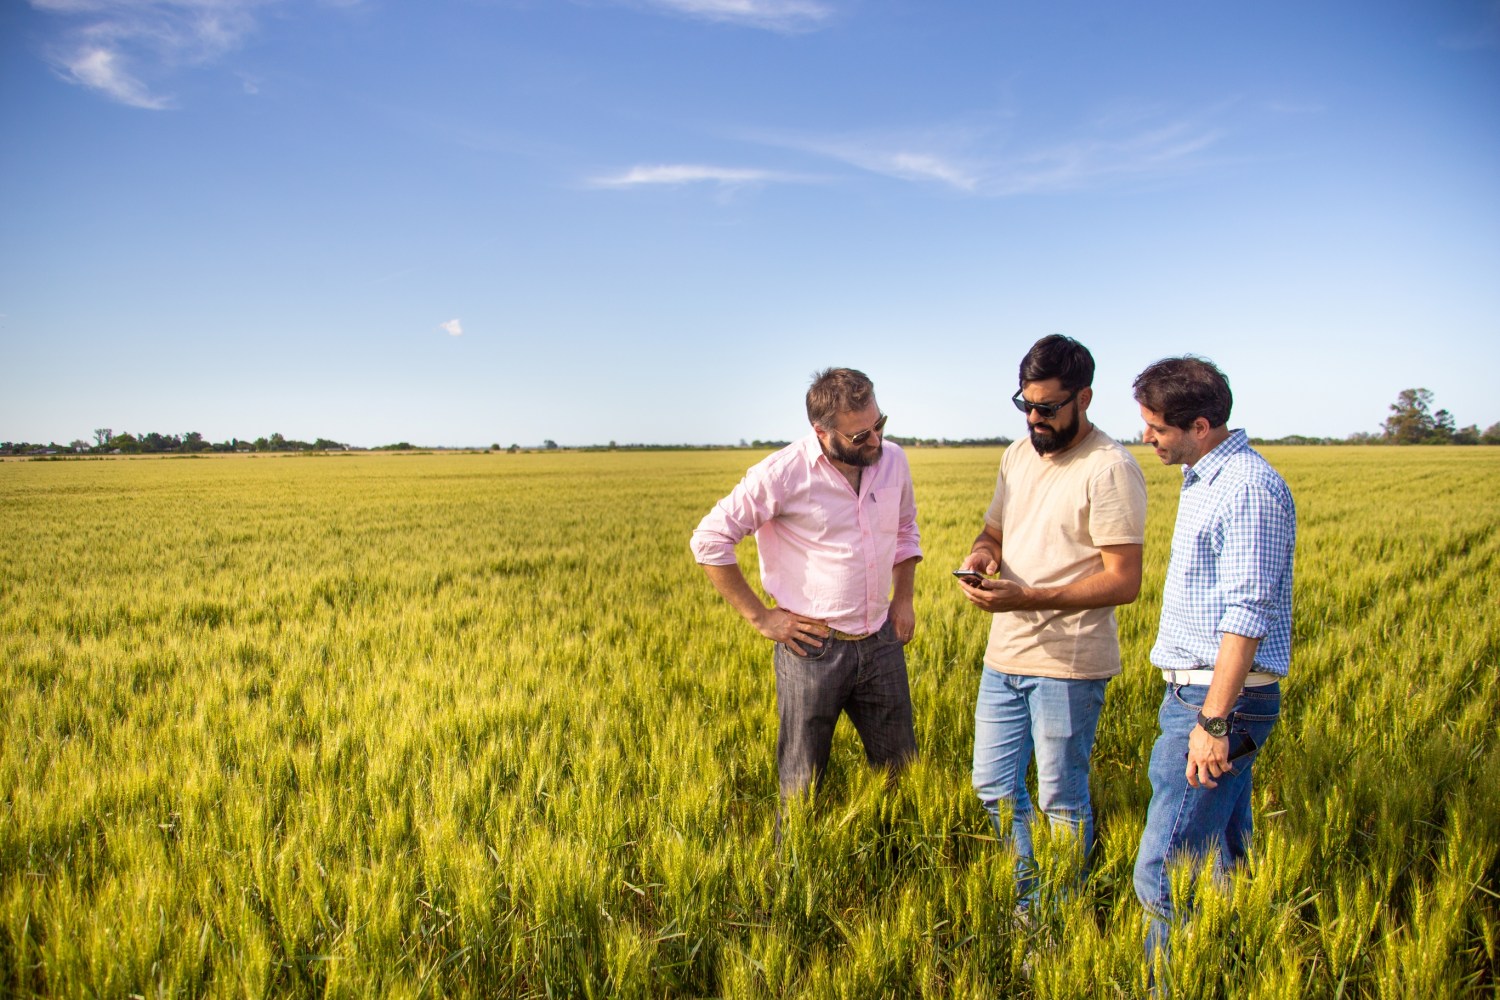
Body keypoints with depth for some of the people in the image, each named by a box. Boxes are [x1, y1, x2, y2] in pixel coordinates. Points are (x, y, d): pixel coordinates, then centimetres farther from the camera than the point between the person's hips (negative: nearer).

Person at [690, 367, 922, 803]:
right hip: (813, 649, -4)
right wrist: (760, 617, -11)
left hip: (882, 643, 5)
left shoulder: (893, 461, 0)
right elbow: (709, 541, -12)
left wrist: (903, 597, 9)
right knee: (802, 787, 8)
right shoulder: (782, 474, -17)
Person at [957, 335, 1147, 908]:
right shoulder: (1018, 455, 9)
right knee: (993, 786, 16)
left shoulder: (1109, 470, -14)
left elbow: (1123, 582, -17)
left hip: (1069, 666, -7)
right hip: (1004, 655, 7)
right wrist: (981, 554, -7)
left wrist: (1027, 597, -26)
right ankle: (1030, 893, 37)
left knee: (1062, 802, 7)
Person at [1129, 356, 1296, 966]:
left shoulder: (1249, 487, -16)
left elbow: (1247, 615, -21)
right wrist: (1208, 715, 21)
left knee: (1163, 876, -9)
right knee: (1222, 864, 17)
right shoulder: (1205, 481, 16)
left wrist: (1212, 721, -23)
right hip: (1198, 694, 10)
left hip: (1221, 701, -10)